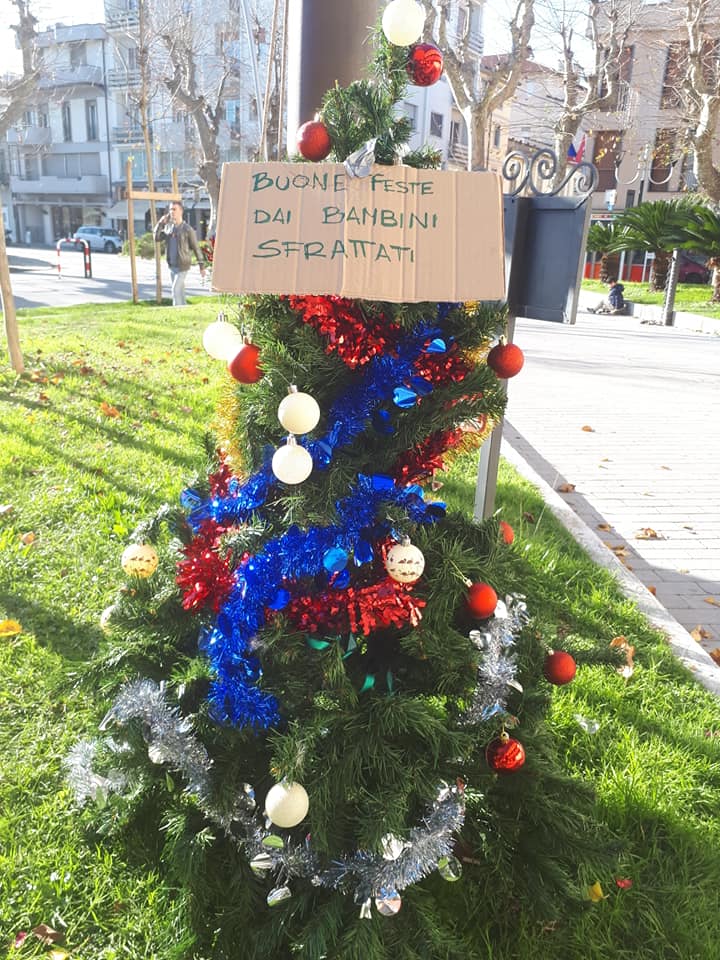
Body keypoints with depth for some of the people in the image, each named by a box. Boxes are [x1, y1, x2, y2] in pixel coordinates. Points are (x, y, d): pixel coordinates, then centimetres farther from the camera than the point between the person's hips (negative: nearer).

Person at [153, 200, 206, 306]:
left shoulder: (187, 229, -10)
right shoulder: (168, 227, 8)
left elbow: (196, 248, -7)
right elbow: (157, 239, 3)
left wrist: (202, 266, -7)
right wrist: (160, 223, -5)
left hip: (183, 266, -6)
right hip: (172, 266, 6)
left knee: (175, 290, -13)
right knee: (180, 291, 12)